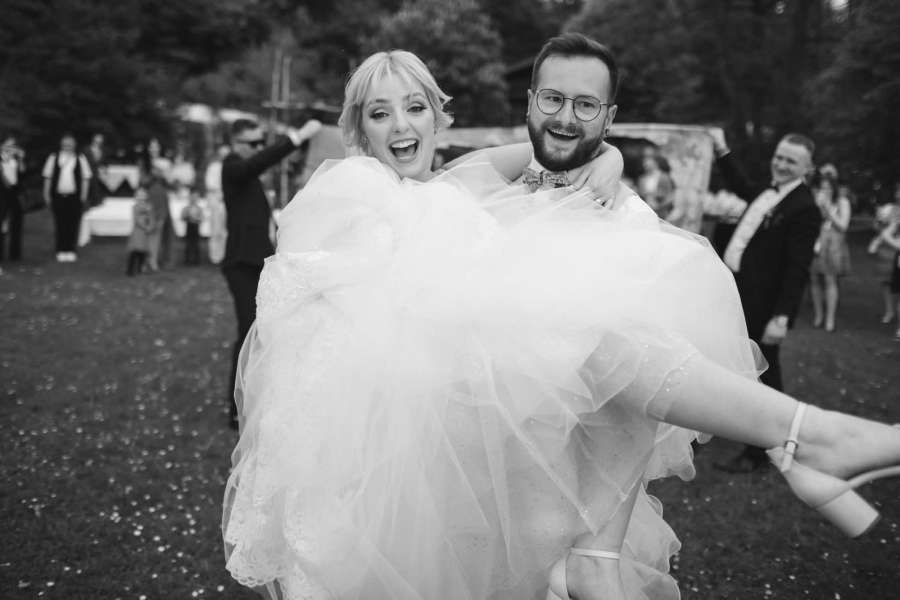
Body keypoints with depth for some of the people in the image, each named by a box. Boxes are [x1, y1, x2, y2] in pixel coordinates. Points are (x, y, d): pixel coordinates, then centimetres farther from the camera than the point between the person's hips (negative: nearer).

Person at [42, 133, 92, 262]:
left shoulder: (80, 159, 4)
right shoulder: (53, 158, 6)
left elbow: (86, 178, 4)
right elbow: (47, 177, 9)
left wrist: (84, 195, -2)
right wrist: (47, 194, 5)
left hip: (75, 197, 0)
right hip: (58, 196, 0)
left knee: (73, 224, 0)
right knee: (60, 224, 1)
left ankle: (70, 251, 9)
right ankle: (61, 252, 7)